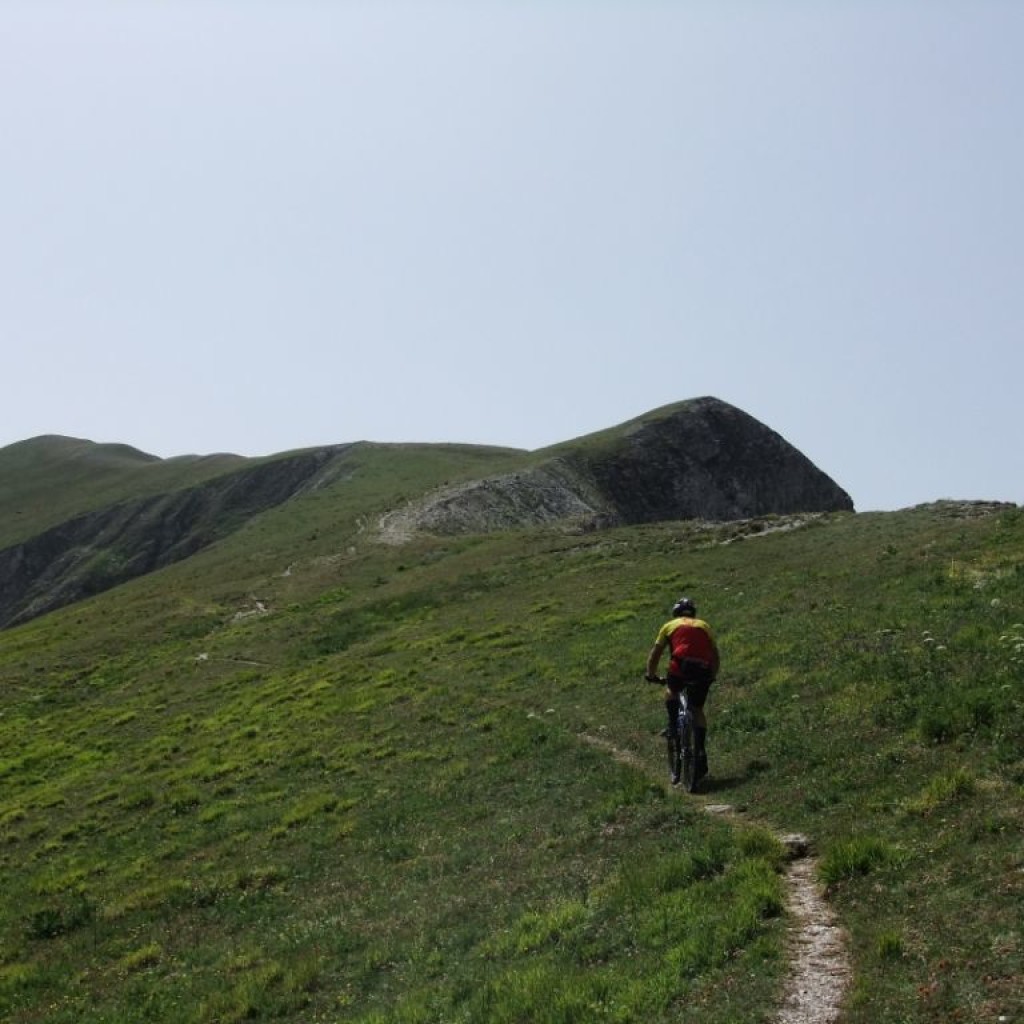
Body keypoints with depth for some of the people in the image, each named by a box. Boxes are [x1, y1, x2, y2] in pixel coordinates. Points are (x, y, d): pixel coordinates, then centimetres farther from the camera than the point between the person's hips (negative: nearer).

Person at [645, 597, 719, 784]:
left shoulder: (670, 626, 23)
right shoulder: (704, 626, 29)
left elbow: (655, 654, 22)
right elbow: (715, 655, 29)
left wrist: (651, 675, 34)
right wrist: (712, 676, 41)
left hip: (681, 665, -2)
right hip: (703, 669, 2)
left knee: (671, 691, 30)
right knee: (697, 710, 16)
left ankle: (673, 726, 15)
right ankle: (701, 753, 7)